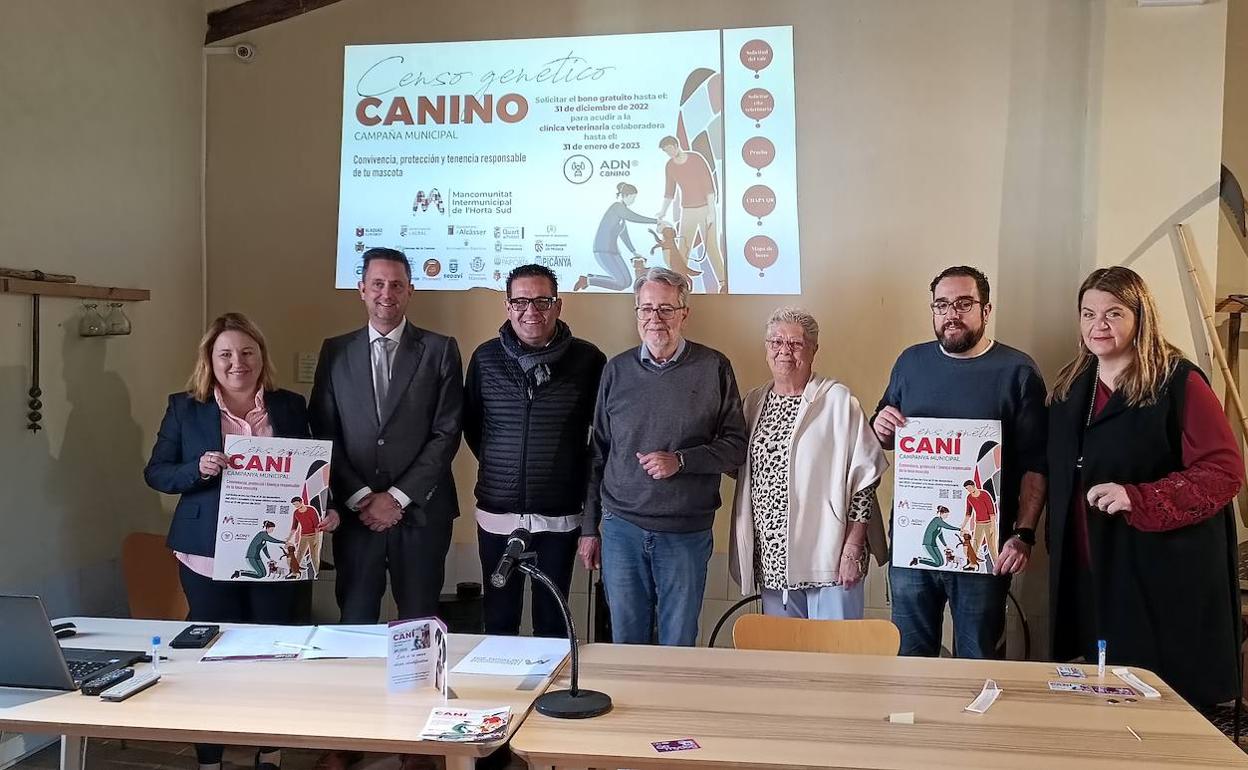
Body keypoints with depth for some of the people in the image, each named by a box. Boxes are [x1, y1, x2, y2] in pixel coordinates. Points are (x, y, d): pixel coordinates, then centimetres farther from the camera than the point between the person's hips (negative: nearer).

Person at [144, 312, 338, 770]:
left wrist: (325, 511, -10)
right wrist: (198, 470, -18)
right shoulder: (184, 408, 0)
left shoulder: (290, 406, 3)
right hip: (208, 556, -1)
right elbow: (155, 473, 2)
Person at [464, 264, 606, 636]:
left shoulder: (587, 359, -5)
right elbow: (470, 424, 13)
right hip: (498, 511, 1)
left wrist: (581, 476, 5)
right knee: (498, 620, 11)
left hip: (561, 515, -1)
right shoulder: (486, 357, 0)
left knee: (552, 620, 11)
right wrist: (499, 467, 12)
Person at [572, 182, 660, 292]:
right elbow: (636, 218, -18)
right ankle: (587, 280, -7)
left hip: (611, 250, 10)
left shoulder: (622, 210, 20)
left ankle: (591, 278, 12)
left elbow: (624, 234, 24)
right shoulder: (618, 207, -10)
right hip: (604, 251, -10)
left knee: (628, 282, 7)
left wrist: (634, 252, 20)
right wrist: (656, 221, -11)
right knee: (621, 284, -14)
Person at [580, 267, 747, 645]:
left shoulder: (713, 368, -1)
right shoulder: (617, 370, 6)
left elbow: (736, 445, 0)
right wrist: (589, 528, 10)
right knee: (626, 641, 10)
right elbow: (597, 453, 11)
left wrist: (680, 461, -16)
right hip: (622, 529, 2)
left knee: (678, 645, 9)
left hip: (687, 533, -2)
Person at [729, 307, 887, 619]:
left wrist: (852, 550, -11)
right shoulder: (755, 402, 11)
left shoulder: (838, 400, -7)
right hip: (772, 561, 5)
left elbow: (864, 477, -8)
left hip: (829, 559, -5)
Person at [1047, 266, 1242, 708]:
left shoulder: (1179, 382, -8)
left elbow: (1225, 471, -14)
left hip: (1163, 578, -6)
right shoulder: (1070, 389, 13)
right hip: (1088, 575, 6)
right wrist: (1056, 548, 14)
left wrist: (1138, 499, -23)